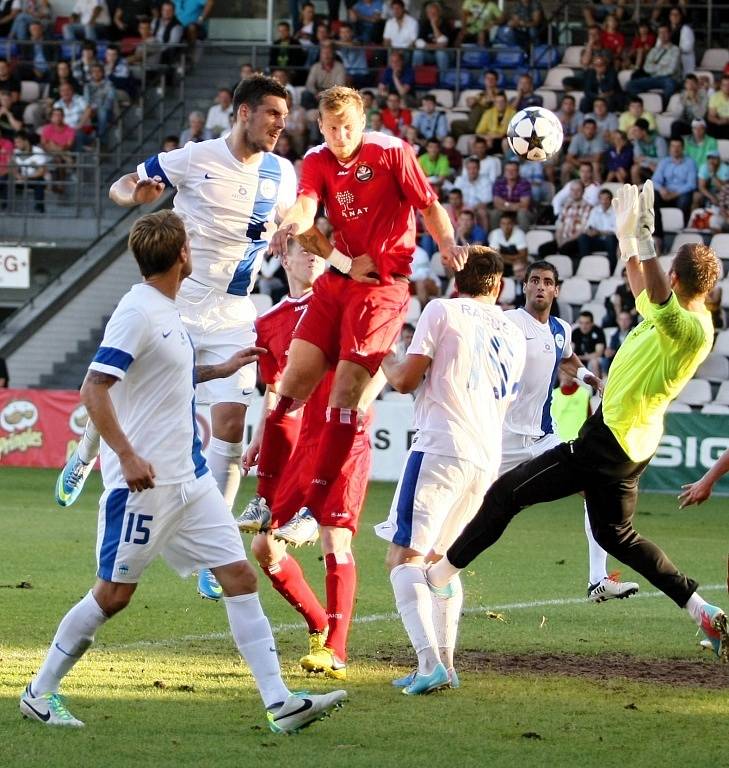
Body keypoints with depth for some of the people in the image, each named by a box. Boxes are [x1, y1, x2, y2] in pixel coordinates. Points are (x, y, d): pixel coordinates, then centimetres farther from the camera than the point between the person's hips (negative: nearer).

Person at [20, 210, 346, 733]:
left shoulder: (165, 312, 13)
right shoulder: (137, 312, -15)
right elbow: (94, 389, -21)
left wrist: (221, 370, 32)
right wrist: (127, 456, -28)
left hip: (189, 480, 9)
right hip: (143, 483, -9)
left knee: (240, 576, 0)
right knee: (114, 594, -2)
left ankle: (279, 702, -2)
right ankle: (40, 693, 14)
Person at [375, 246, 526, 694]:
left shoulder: (443, 311, 3)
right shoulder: (515, 337, 21)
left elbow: (406, 380, -1)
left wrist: (385, 360, 21)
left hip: (442, 446, -7)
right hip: (489, 456, 7)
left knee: (405, 556, -9)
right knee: (439, 557, 21)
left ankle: (430, 662, -25)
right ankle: (445, 663, 15)